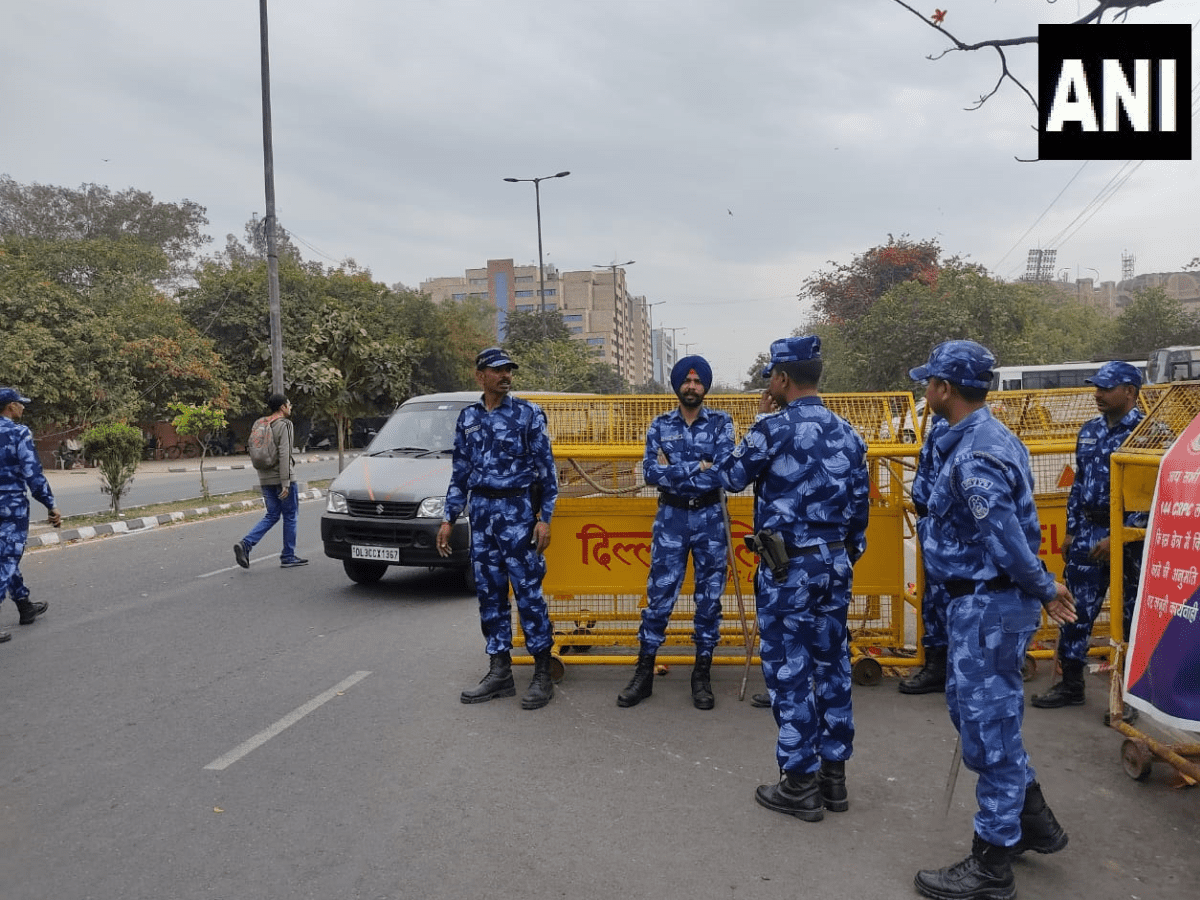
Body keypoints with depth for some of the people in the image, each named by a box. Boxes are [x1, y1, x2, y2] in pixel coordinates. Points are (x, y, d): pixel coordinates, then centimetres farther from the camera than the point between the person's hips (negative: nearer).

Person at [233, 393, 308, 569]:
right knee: (290, 516, 5)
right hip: (280, 478, -7)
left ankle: (245, 544, -5)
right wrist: (286, 483, -20)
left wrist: (261, 473, 20)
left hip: (265, 479, 7)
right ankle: (288, 557, 11)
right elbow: (284, 454, -19)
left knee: (271, 516, 13)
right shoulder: (284, 425, -11)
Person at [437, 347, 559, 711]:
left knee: (527, 591, -4)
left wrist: (544, 518, -10)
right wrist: (448, 519, 11)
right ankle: (500, 672, 18)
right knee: (489, 593, 8)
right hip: (481, 511, 5)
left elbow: (546, 468, -3)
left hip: (518, 509, -5)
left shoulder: (528, 413, -2)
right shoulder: (468, 418, 10)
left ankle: (543, 673, 7)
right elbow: (460, 474, 15)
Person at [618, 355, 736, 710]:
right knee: (659, 595, 3)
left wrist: (673, 471, -13)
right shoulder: (660, 425, 4)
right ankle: (644, 672, 15)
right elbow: (650, 472, -8)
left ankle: (702, 674, 20)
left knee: (709, 597, 7)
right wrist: (697, 468, -15)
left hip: (710, 517, 0)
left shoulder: (720, 422, 0)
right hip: (671, 517, 1)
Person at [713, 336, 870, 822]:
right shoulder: (847, 433, 7)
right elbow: (860, 502, 11)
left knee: (789, 671, 3)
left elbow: (730, 476, -2)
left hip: (788, 568, -7)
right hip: (836, 563, 7)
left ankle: (801, 785, 12)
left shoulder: (774, 428, -15)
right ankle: (834, 773, 25)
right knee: (832, 664, 14)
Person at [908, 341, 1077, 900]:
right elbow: (1016, 530, 15)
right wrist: (1040, 588, 15)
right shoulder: (990, 437, 10)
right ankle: (1034, 823, 37)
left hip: (988, 606, -11)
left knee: (987, 725, 1)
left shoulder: (974, 455, -23)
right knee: (972, 708, 22)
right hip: (984, 600, 11)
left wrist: (1044, 590, -10)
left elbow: (1006, 540, -23)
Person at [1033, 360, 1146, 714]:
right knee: (1075, 610, 8)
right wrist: (1071, 531, 13)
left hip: (1131, 538, -6)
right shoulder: (1090, 430, 10)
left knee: (1136, 617, 6)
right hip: (1089, 532, 6)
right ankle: (1071, 685, 20)